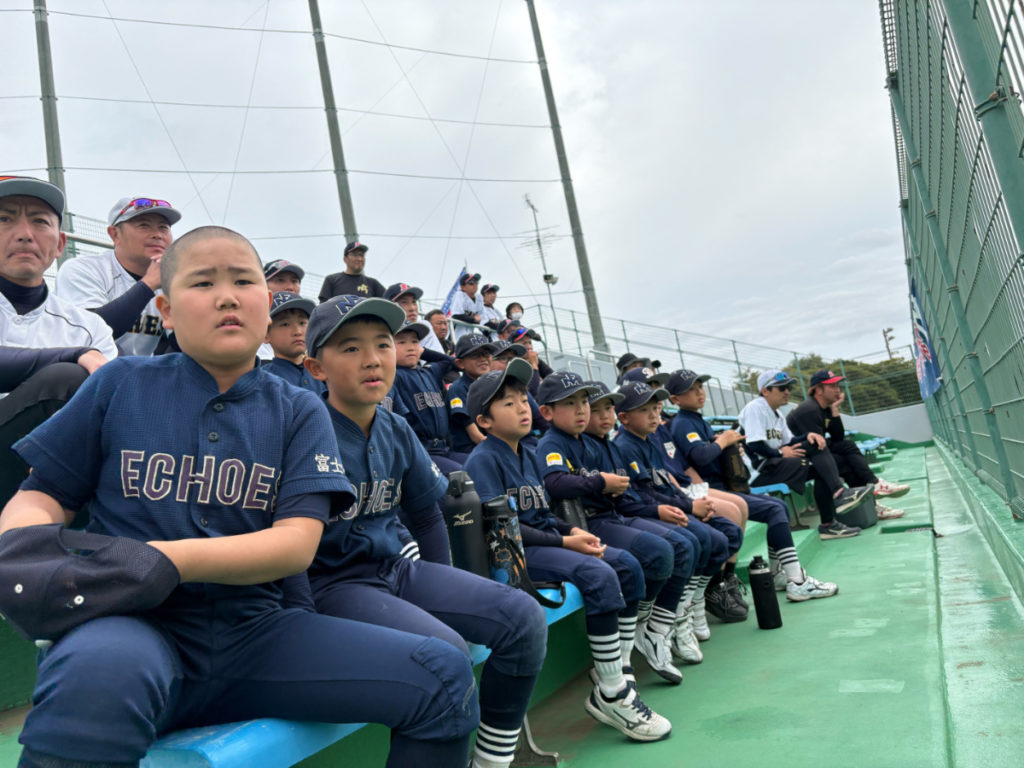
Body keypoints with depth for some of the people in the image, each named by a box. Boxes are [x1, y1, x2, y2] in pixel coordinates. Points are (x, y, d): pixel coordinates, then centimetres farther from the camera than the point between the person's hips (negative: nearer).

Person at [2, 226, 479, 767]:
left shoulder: (300, 412, 7)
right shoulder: (120, 384, 7)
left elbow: (298, 543, -3)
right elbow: (44, 494, 11)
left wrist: (170, 558, -18)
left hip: (253, 627, 3)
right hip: (134, 622, -2)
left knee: (443, 675, -11)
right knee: (97, 678, -41)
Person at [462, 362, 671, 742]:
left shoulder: (529, 457, 17)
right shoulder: (483, 460, -11)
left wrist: (573, 530, -1)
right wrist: (564, 542, -19)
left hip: (546, 541, 9)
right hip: (511, 553, -9)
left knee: (627, 565, -1)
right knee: (599, 576, -27)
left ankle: (617, 671, 6)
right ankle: (611, 697, -17)